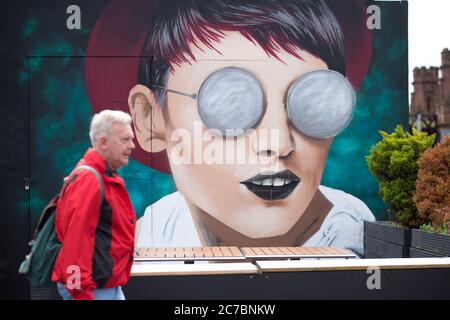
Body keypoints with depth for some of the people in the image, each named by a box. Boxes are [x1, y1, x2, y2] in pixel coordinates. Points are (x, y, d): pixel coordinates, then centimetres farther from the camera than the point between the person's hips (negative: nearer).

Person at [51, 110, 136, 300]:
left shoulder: (106, 178, 13)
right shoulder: (88, 180, -18)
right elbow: (76, 239, -24)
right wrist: (82, 293, -26)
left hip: (110, 287, 10)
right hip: (93, 290, -10)